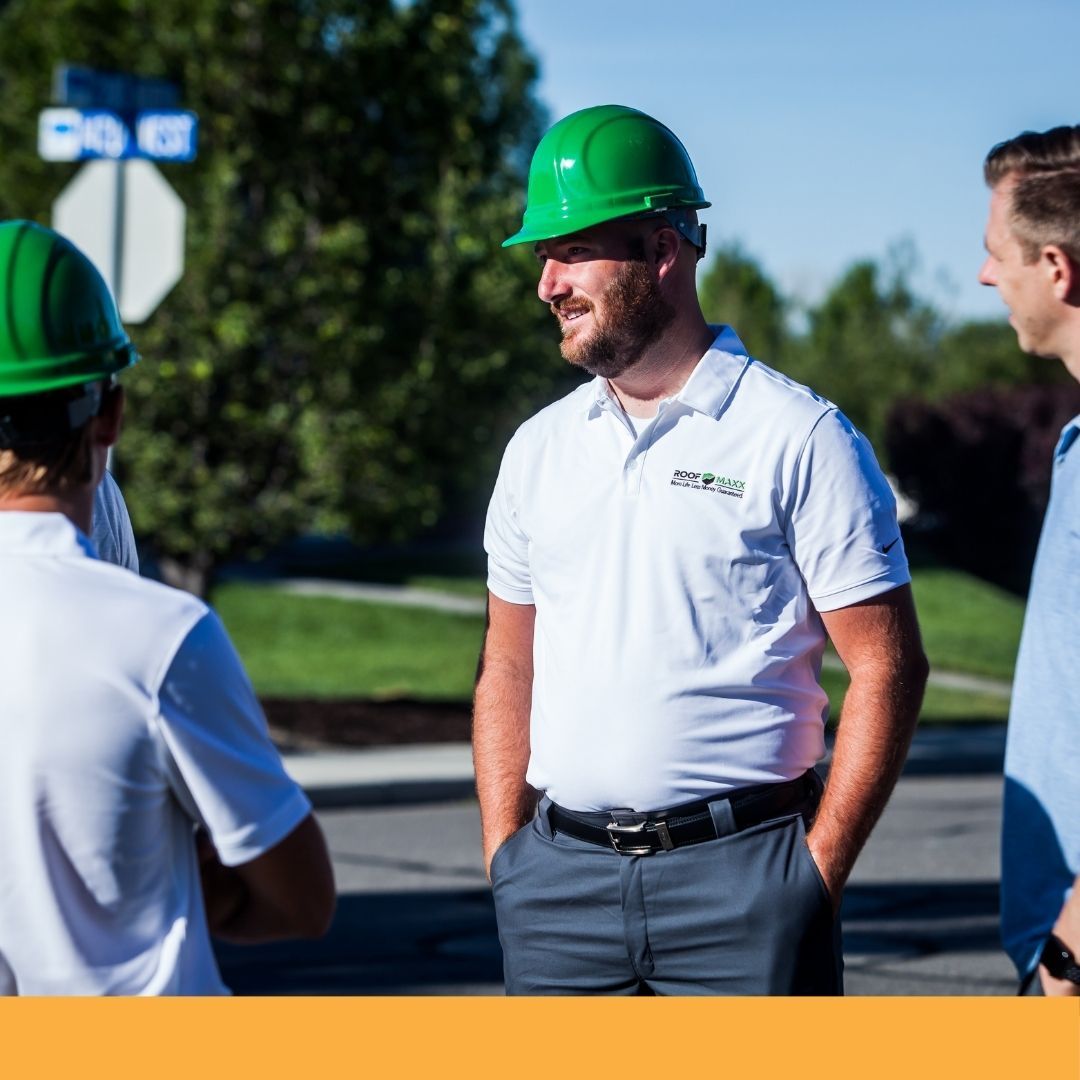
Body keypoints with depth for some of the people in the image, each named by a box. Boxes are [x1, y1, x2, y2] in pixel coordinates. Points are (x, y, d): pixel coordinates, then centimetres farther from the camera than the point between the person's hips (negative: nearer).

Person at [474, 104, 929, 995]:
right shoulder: (540, 447, 13)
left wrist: (816, 873, -9)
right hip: (561, 880, 5)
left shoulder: (797, 438, -3)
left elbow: (889, 667, -4)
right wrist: (503, 856, 9)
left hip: (739, 869, -5)